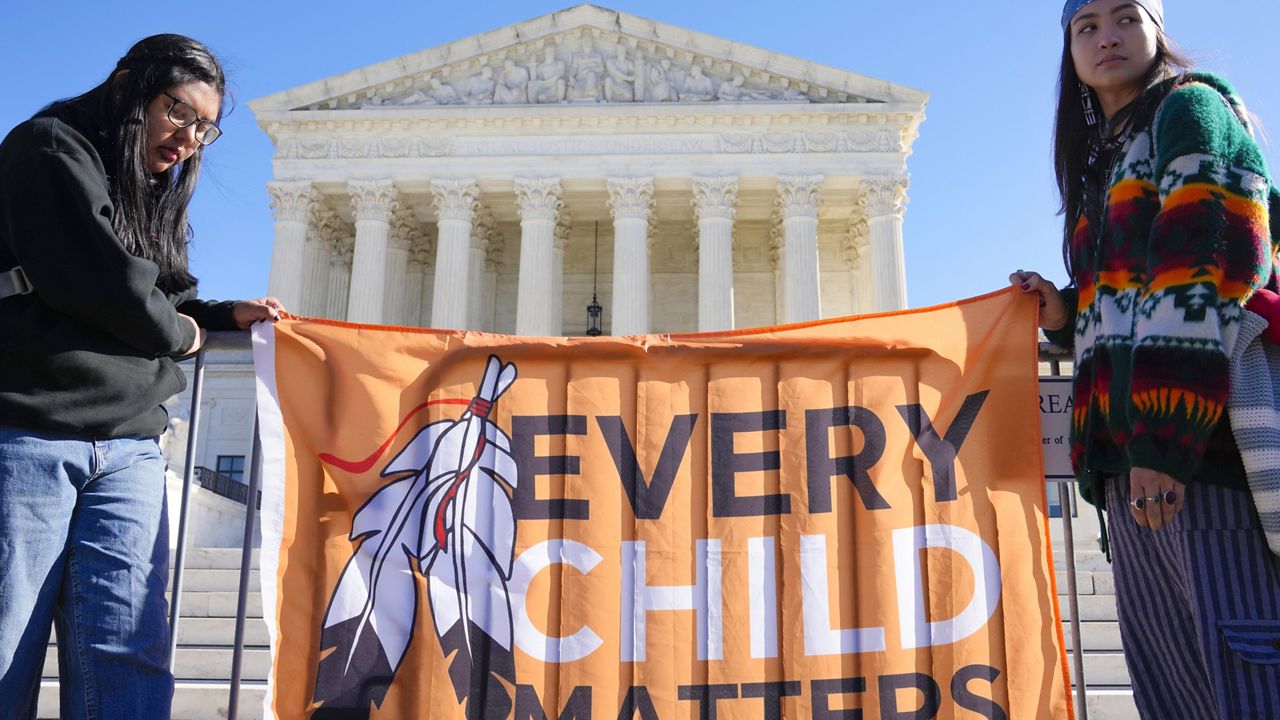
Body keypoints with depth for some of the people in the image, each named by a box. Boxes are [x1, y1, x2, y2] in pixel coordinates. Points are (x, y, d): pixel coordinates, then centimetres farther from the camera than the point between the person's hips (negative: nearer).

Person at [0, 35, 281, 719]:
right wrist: (177, 330, 1)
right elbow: (95, 277, -13)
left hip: (129, 450, 6)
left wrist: (229, 316, 11)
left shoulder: (158, 195, 24)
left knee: (126, 659, -6)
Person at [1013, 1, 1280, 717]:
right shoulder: (1105, 162, 28)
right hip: (1131, 454, 8)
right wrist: (1066, 315, 9)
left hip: (1206, 440, -8)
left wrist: (1166, 436, -20)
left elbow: (1207, 271, -11)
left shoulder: (1190, 106, 4)